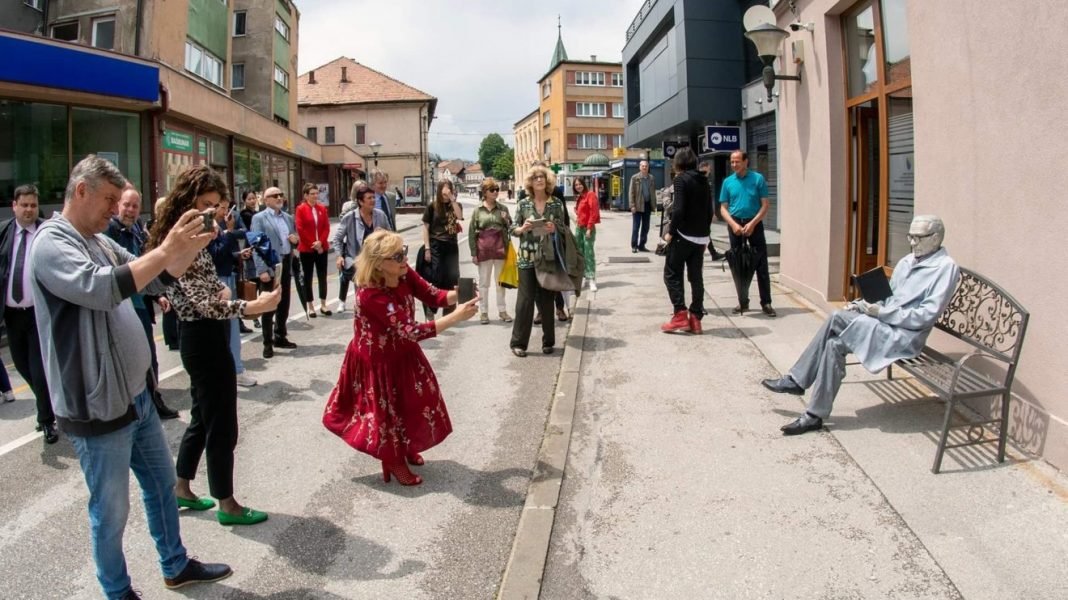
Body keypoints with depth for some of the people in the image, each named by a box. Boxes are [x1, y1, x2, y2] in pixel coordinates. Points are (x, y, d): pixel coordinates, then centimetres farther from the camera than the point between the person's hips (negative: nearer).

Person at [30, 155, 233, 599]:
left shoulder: (101, 242, 9)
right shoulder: (50, 243, -16)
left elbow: (154, 281, 14)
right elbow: (100, 289, -33)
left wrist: (190, 249, -3)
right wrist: (166, 249, -32)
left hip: (135, 394, 9)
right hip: (97, 408, -9)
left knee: (161, 483, 21)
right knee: (112, 511, 8)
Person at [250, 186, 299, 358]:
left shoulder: (288, 217, 15)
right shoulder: (259, 218, -5)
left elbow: (293, 237, 24)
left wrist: (295, 238, -2)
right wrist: (262, 270, -20)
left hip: (286, 265, 6)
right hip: (270, 267, -6)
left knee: (284, 304, 13)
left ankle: (280, 337, 26)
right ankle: (268, 343, 7)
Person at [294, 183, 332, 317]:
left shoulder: (322, 208, 6)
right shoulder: (301, 209, -5)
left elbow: (326, 227, 2)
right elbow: (300, 229, -10)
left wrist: (320, 242, -12)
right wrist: (313, 244, -12)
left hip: (322, 247, 4)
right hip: (307, 249, -4)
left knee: (322, 276, 7)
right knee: (308, 277, 4)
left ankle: (323, 305, 14)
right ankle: (310, 306, 10)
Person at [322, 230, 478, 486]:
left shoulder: (405, 274, -15)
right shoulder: (370, 295, -36)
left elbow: (433, 296, -7)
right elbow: (411, 331, -38)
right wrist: (456, 317, -40)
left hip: (402, 352, 7)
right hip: (377, 360, -7)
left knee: (413, 400, 18)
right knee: (387, 407, 10)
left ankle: (407, 448, 44)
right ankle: (394, 461, 33)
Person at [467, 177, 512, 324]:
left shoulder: (503, 208, 4)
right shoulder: (478, 210, -1)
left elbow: (510, 229, 10)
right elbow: (471, 232, 1)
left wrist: (507, 221, -12)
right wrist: (473, 253, -3)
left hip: (500, 247, 2)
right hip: (483, 247, -2)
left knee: (500, 281, 11)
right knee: (483, 282, 6)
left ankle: (502, 310, 20)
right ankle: (483, 312, 14)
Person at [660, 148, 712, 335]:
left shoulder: (681, 179, -9)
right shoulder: (703, 180, 12)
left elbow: (679, 209, -19)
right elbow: (709, 209, 14)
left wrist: (671, 232, -10)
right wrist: (704, 232, 19)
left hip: (683, 235, -7)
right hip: (700, 236, 7)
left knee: (672, 275, 2)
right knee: (696, 277, 8)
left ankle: (680, 316, -7)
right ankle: (695, 319, 7)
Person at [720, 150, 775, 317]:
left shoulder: (758, 179, -3)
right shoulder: (728, 182, 4)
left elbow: (764, 205, -4)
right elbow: (723, 208, 4)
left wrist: (752, 223, -15)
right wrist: (733, 224, -12)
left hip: (754, 224, -2)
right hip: (735, 225, 3)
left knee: (761, 264, -3)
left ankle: (766, 303, 2)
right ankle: (743, 302, 17)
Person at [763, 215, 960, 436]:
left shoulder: (945, 267, -9)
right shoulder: (907, 261, 15)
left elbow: (925, 316, -17)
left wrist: (881, 313, -20)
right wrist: (862, 304, 1)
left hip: (904, 335, -7)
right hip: (882, 321, 7)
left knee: (837, 318, -22)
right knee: (835, 343, -19)